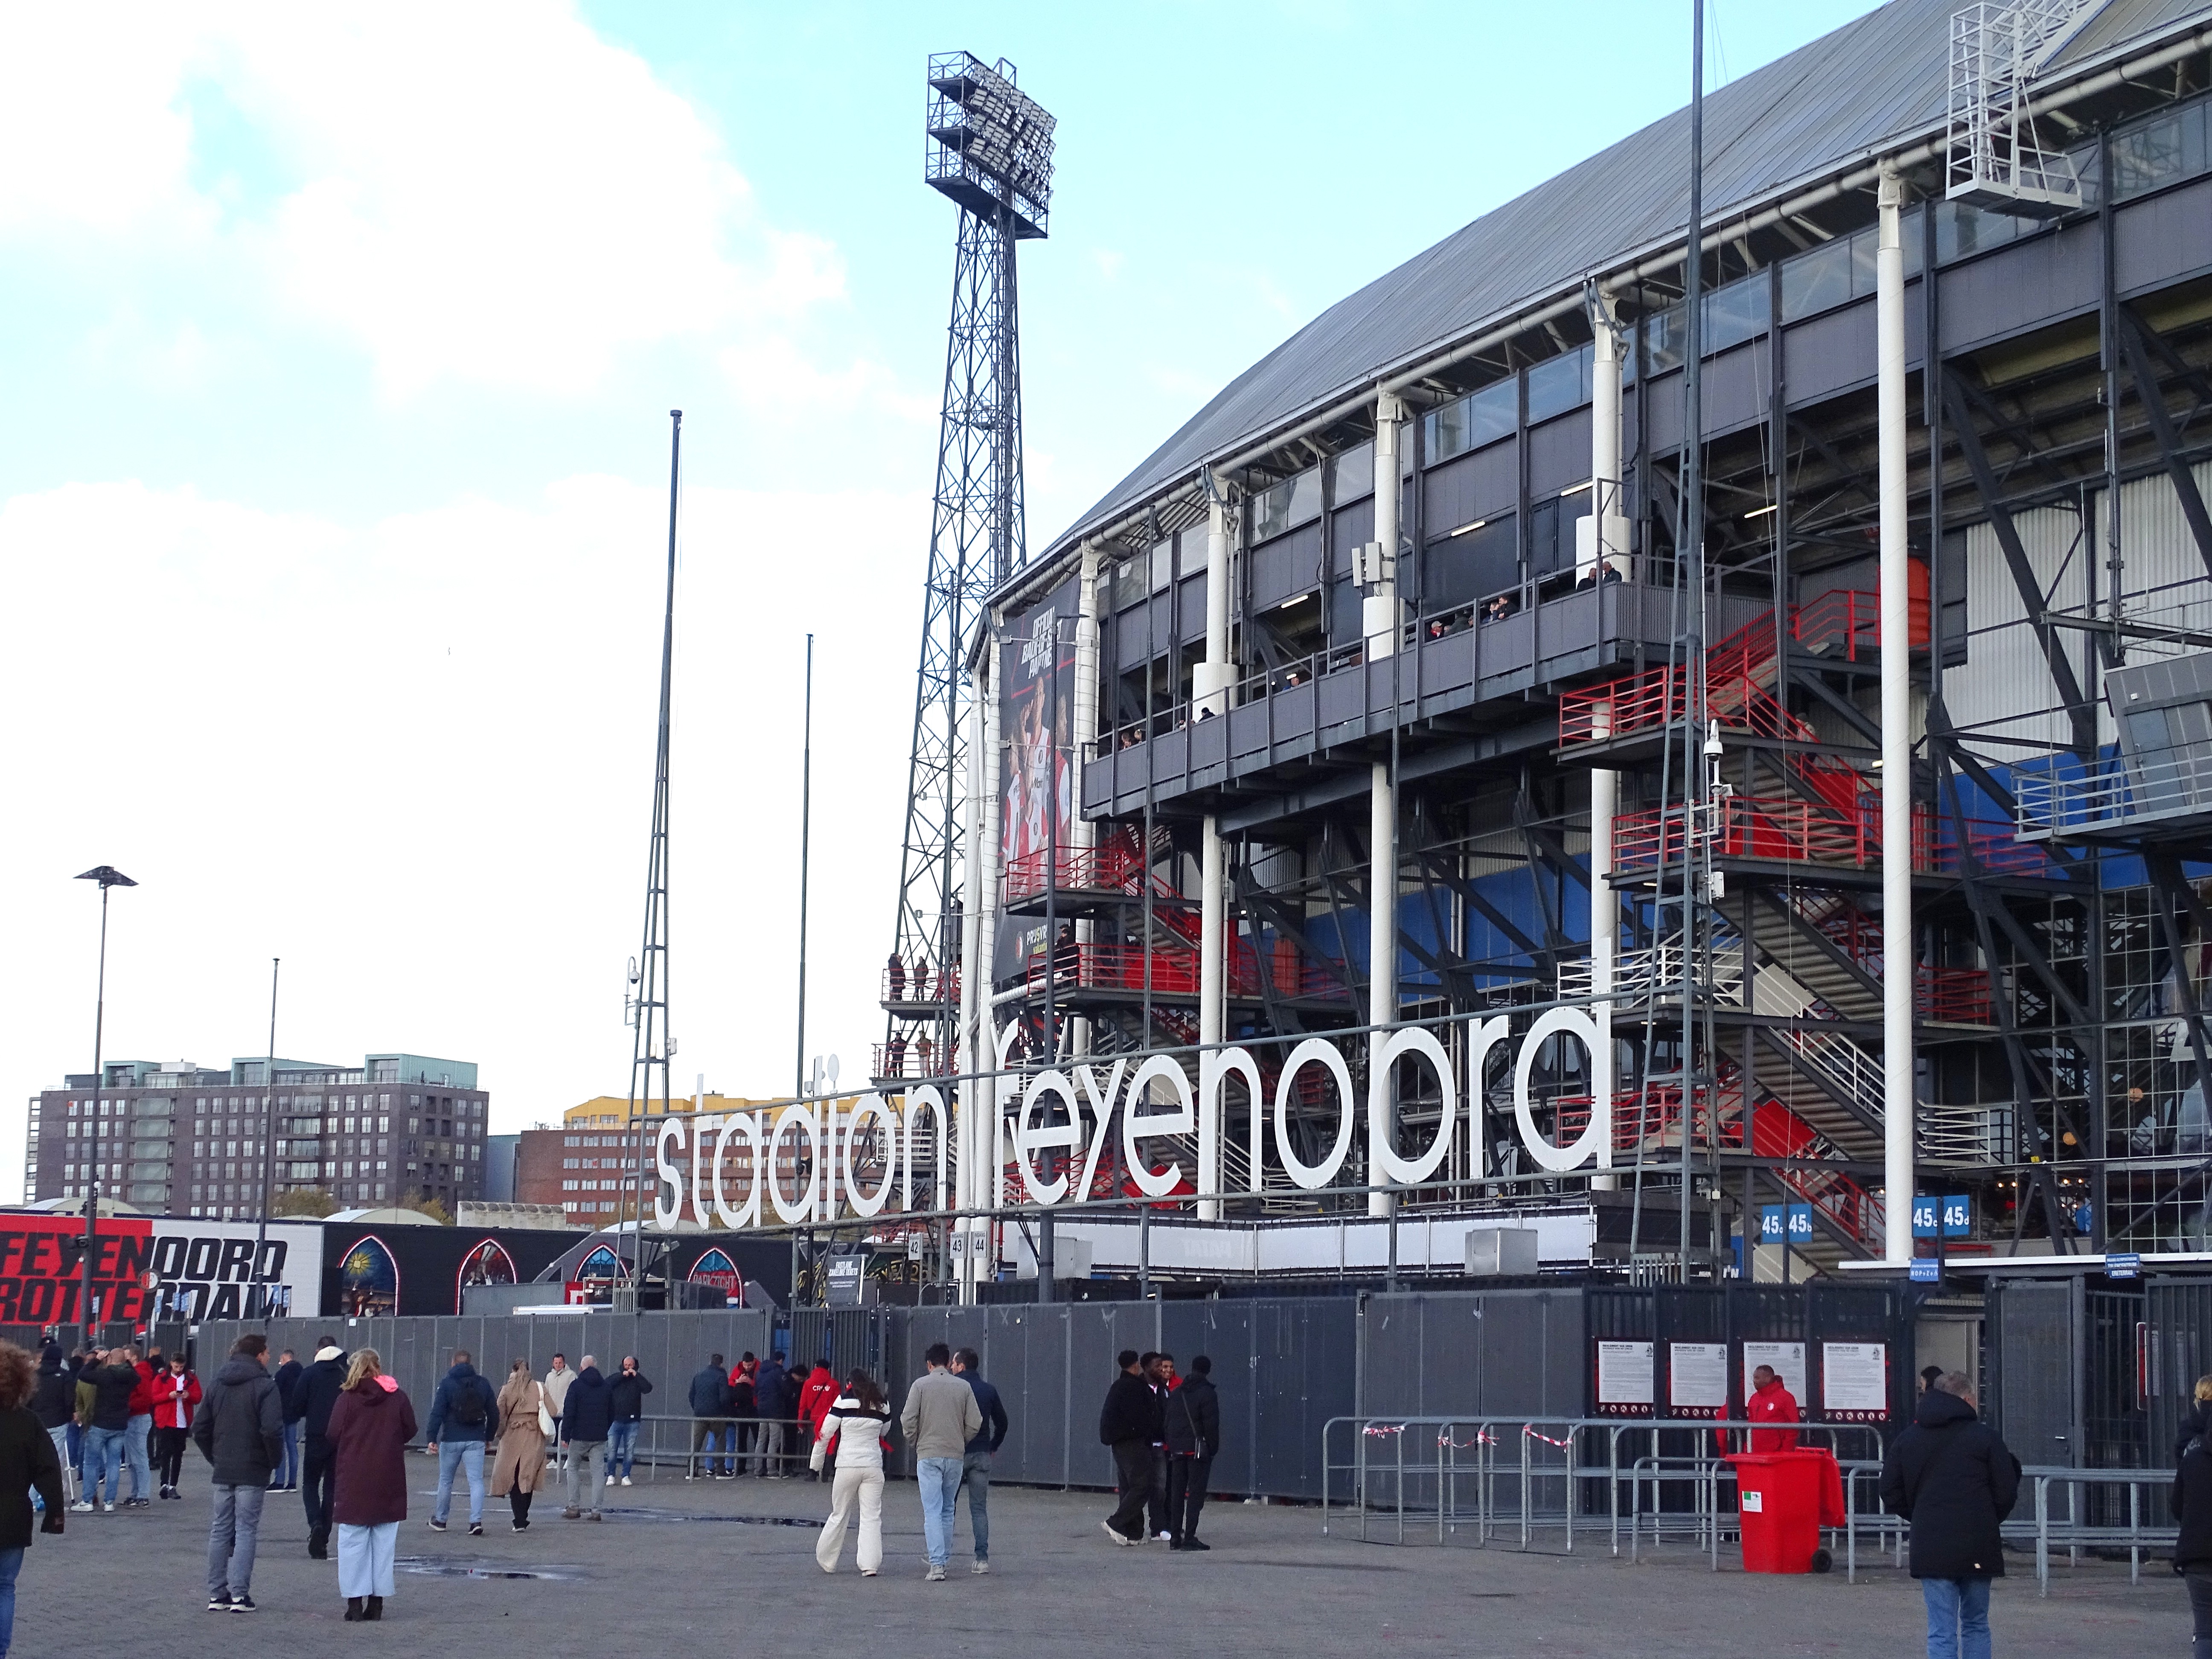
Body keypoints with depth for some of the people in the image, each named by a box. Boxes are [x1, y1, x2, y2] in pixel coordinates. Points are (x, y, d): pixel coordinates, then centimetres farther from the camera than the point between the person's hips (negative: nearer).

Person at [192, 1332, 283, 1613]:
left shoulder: (218, 1386, 9)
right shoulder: (264, 1387, -10)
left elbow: (200, 1429, 8)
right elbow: (272, 1430, -20)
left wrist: (215, 1458, 15)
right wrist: (275, 1460, -4)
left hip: (223, 1473, 5)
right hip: (252, 1473, -5)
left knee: (220, 1531, 10)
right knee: (246, 1531, -2)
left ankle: (216, 1594, 12)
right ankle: (239, 1595, -6)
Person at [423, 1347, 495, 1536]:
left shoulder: (447, 1384, -5)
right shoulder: (483, 1383, 5)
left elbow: (437, 1413, -10)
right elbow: (492, 1413, 10)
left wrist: (431, 1439, -10)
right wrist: (489, 1436, 20)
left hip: (451, 1440, -2)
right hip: (476, 1441, 2)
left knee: (446, 1480, 13)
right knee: (476, 1481, 0)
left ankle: (440, 1520, 24)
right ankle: (476, 1521, -12)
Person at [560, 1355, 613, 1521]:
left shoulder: (576, 1385, -5)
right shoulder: (606, 1386, 9)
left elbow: (569, 1413, -9)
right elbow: (612, 1413, 15)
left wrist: (565, 1436, -8)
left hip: (579, 1437, -3)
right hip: (599, 1438, 3)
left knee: (573, 1469, 11)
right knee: (598, 1471, 3)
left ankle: (574, 1507, 6)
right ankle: (596, 1510, -2)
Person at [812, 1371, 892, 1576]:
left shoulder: (843, 1401, -3)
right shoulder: (883, 1405, 6)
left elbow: (826, 1433, -1)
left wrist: (817, 1463, 9)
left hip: (847, 1466, -2)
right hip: (874, 1467, 2)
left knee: (839, 1515, 10)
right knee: (872, 1516, 2)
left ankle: (826, 1561, 21)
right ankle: (871, 1565, -5)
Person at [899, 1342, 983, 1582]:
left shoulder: (921, 1385, -2)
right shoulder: (963, 1387, 4)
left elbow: (908, 1420, -6)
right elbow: (975, 1423, 2)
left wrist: (914, 1445, 10)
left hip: (928, 1455, -2)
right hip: (956, 1455, 2)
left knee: (932, 1511, -5)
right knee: (947, 1510, 16)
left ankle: (936, 1564, -15)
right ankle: (944, 1560, 19)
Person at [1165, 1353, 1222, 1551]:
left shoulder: (1175, 1394, 13)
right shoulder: (1207, 1393, -9)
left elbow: (1168, 1423, 14)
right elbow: (1211, 1424, -13)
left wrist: (1172, 1447, 15)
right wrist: (1213, 1448, -4)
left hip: (1177, 1451, 6)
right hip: (1198, 1449, -6)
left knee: (1177, 1494, 11)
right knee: (1196, 1494, -5)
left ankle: (1175, 1537, 12)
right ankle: (1189, 1538, -10)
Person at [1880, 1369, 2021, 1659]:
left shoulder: (1906, 1440, 8)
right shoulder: (1984, 1436, -1)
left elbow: (1891, 1496, 7)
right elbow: (2007, 1493, -1)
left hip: (1931, 1549, 1)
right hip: (1978, 1548, -1)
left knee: (1941, 1631, 0)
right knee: (1976, 1625, 14)